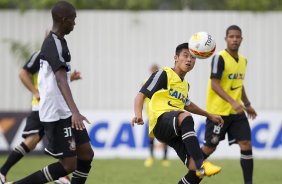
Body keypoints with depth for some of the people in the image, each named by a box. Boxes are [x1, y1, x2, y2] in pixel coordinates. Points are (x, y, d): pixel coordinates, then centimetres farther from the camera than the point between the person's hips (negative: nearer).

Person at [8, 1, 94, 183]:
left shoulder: (56, 41, 13)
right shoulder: (54, 44, -18)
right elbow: (60, 80, -30)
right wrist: (75, 112, -41)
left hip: (65, 112, 10)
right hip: (57, 114, -10)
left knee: (86, 154, 9)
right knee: (69, 165, -8)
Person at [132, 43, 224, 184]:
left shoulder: (185, 85, 26)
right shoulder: (164, 75, 4)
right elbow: (141, 95, -4)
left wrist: (209, 115, 50)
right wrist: (138, 115, -23)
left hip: (177, 132, 8)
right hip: (160, 122, -8)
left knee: (195, 170, -13)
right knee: (185, 117, -42)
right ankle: (201, 164, -47)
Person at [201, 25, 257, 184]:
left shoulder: (243, 60, 9)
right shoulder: (220, 58, -15)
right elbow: (214, 84, -22)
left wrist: (247, 104, 27)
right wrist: (232, 102, -32)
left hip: (236, 112, 6)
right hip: (218, 111, -6)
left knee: (246, 144, -5)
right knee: (210, 147, 1)